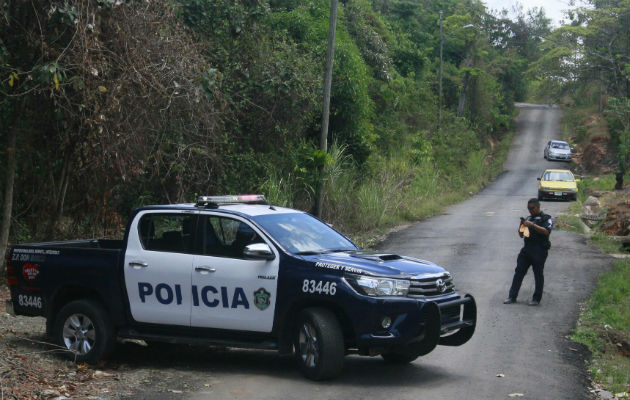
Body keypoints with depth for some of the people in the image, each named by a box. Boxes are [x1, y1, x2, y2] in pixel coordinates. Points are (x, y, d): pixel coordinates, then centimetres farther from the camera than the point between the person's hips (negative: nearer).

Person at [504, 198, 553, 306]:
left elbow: (546, 231, -16)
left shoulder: (546, 218, 1)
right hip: (527, 248, 6)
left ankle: (536, 299, 8)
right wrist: (522, 226, 0)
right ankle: (512, 296, 4)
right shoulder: (528, 218, 19)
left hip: (539, 250, -6)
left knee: (538, 274, -1)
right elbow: (521, 234, 21)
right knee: (519, 271, 2)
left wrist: (532, 225, -20)